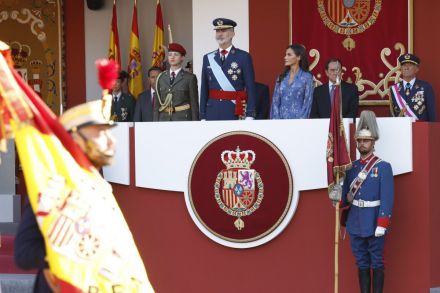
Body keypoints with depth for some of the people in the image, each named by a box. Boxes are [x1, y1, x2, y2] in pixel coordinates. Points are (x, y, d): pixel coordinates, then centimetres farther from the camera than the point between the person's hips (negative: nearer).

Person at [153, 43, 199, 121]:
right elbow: (156, 104, 12)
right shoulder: (161, 78, 12)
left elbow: (194, 104, 1)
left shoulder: (190, 78, 3)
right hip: (164, 119, 3)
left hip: (183, 118, -3)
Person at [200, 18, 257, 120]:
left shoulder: (243, 57, 0)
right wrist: (202, 117, 6)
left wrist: (250, 116, -9)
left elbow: (251, 88, -3)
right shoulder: (208, 58, 11)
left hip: (236, 113, -3)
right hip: (213, 111, 3)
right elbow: (204, 90, 11)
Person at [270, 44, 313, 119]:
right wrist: (276, 120, -5)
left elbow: (307, 102, -6)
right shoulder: (281, 77, 10)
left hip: (298, 119, -4)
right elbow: (275, 101, 8)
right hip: (281, 119, 4)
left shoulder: (307, 77, -2)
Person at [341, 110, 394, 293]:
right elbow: (345, 196, 10)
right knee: (362, 262, 10)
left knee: (376, 262, 2)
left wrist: (382, 225, -17)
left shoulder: (383, 167, -6)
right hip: (355, 223, 5)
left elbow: (387, 198, -12)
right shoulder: (352, 167, 8)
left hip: (374, 223, -5)